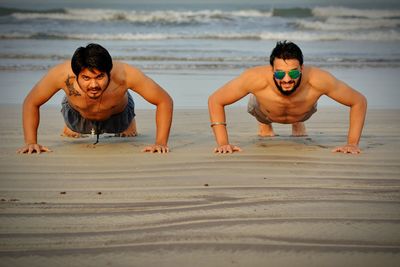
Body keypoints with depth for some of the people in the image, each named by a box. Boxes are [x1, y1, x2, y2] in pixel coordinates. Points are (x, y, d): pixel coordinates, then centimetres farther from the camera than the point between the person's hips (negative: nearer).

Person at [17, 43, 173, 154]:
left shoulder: (124, 74, -46)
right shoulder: (62, 75, -43)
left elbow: (164, 101, -34)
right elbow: (31, 103, -25)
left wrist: (161, 143, -40)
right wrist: (30, 142, -33)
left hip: (118, 115, 0)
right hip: (77, 114, 0)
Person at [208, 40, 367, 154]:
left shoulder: (318, 80, -46)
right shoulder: (256, 78, -48)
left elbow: (359, 102, -32)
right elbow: (215, 101, -36)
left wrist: (352, 144, -38)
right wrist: (223, 143, -42)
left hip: (302, 113, 1)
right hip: (266, 112, -1)